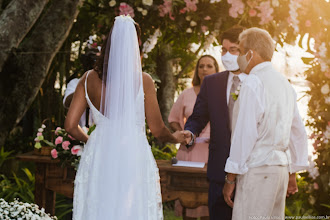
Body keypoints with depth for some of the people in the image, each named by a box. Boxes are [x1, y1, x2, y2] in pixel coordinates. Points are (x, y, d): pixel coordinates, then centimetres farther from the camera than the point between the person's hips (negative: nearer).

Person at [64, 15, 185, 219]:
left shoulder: (89, 79, 2)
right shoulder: (143, 80, -7)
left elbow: (71, 125, 5)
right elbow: (158, 130, -3)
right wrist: (176, 137, 18)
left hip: (98, 159, 4)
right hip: (132, 159, -3)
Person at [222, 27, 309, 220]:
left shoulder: (254, 83, -11)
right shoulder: (284, 83, 16)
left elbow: (245, 133, -15)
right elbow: (298, 131, 19)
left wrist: (231, 178, -11)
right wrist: (292, 174, 23)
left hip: (258, 169, -9)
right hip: (281, 168, 9)